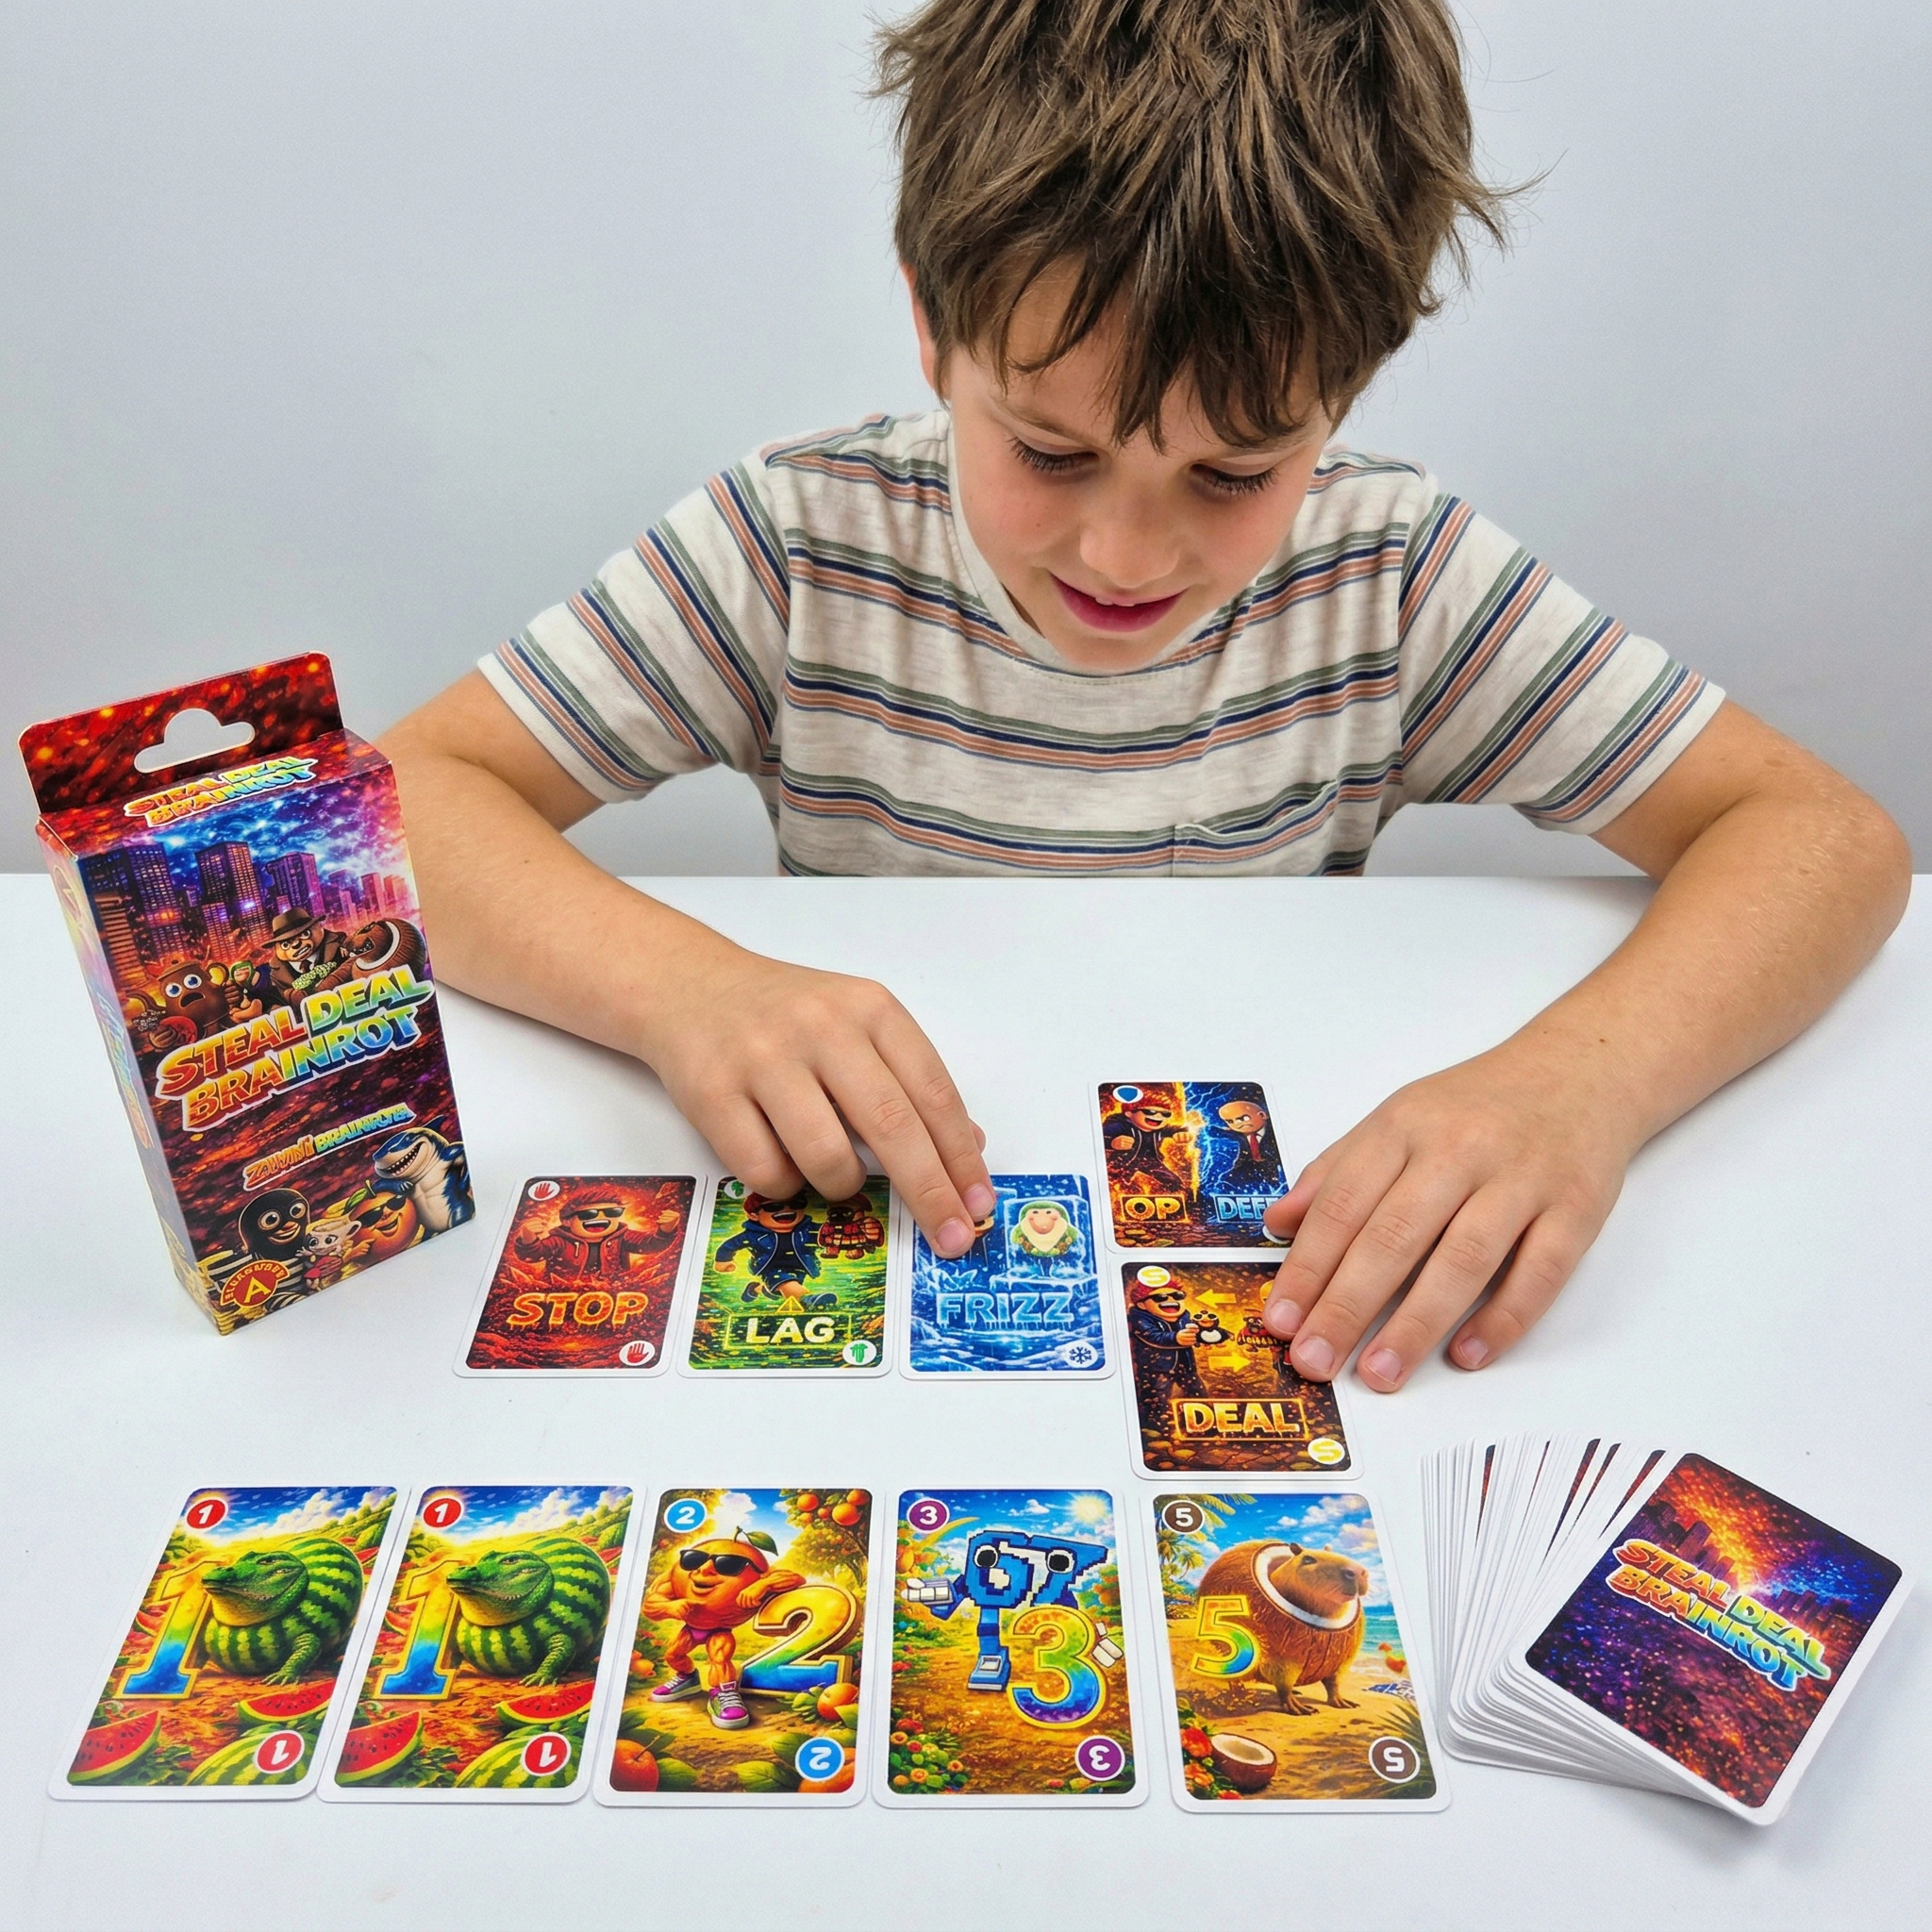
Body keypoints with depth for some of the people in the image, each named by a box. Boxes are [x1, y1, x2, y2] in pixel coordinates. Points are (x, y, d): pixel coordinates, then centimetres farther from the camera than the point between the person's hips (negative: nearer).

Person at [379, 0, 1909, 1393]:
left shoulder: (1392, 577, -10)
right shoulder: (805, 548, -12)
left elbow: (1824, 833, -9)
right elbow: (408, 796, -12)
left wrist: (1582, 1076, -27)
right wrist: (680, 981, -30)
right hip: (879, 1261, 0)